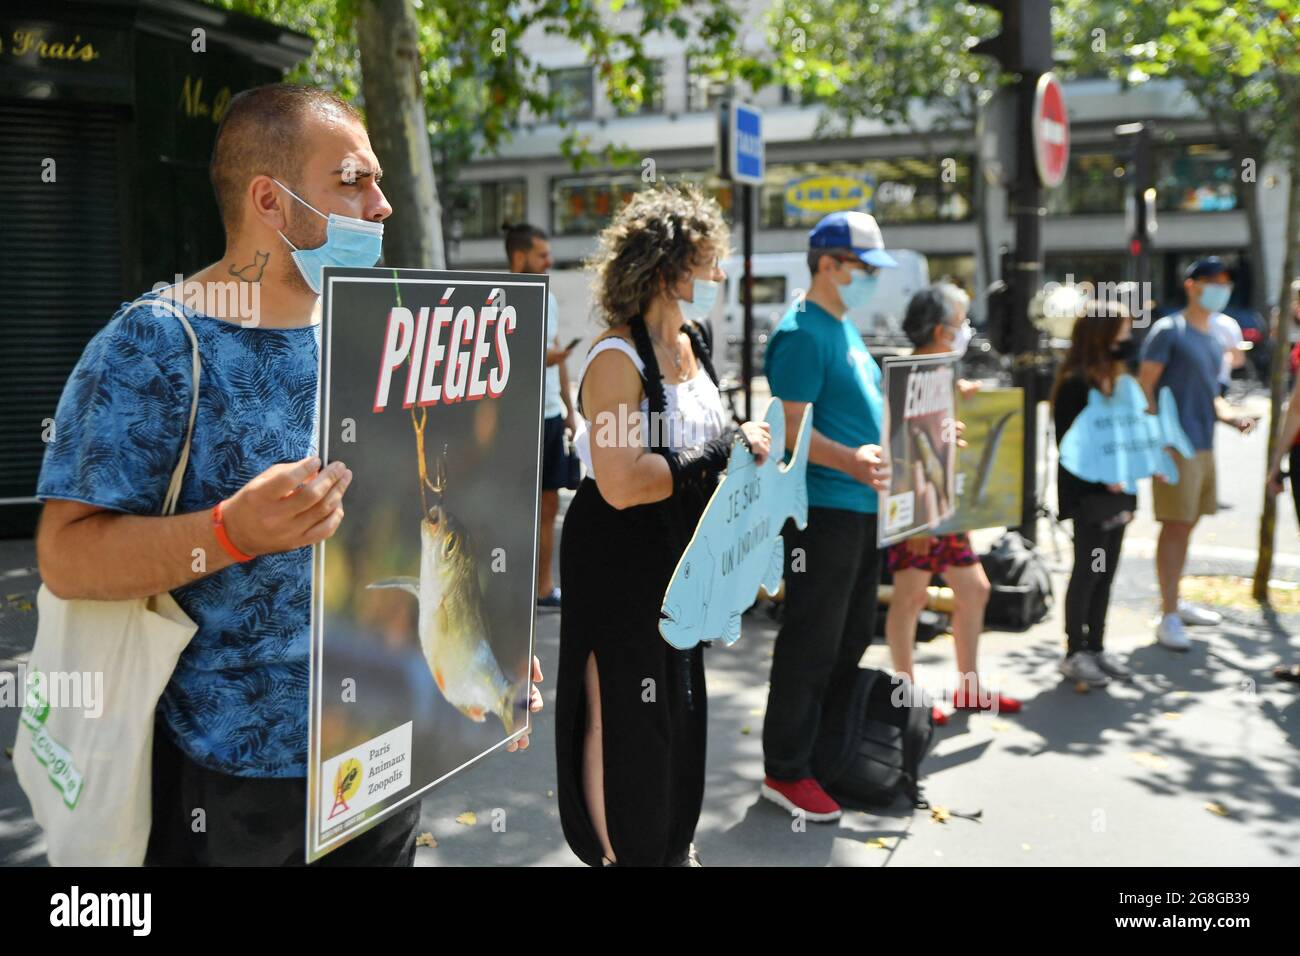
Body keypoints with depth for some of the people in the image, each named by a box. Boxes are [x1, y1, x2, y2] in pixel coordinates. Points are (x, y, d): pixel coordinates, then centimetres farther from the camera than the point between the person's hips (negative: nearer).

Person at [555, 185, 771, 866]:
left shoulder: (691, 345, 7)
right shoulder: (617, 357, -21)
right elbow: (622, 483, -30)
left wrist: (741, 441, 1)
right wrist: (727, 450, -25)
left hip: (679, 555, 9)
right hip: (618, 562, -9)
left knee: (679, 704, 20)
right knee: (622, 715, 4)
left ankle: (671, 846, 38)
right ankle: (621, 852, 23)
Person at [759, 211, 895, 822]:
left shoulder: (845, 330, 17)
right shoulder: (803, 333, -15)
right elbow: (790, 429, -23)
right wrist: (849, 460, -38)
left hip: (861, 505, 10)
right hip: (822, 509, -10)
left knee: (852, 637, 19)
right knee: (812, 645, -4)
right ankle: (785, 772, 6)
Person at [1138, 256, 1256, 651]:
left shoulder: (1213, 338, 18)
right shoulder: (1169, 330, -7)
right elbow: (1144, 386, -12)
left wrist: (1231, 416, 5)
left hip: (1204, 446, 8)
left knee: (1186, 526, 15)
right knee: (1175, 527, -8)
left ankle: (1176, 603, 27)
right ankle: (1168, 617, -4)